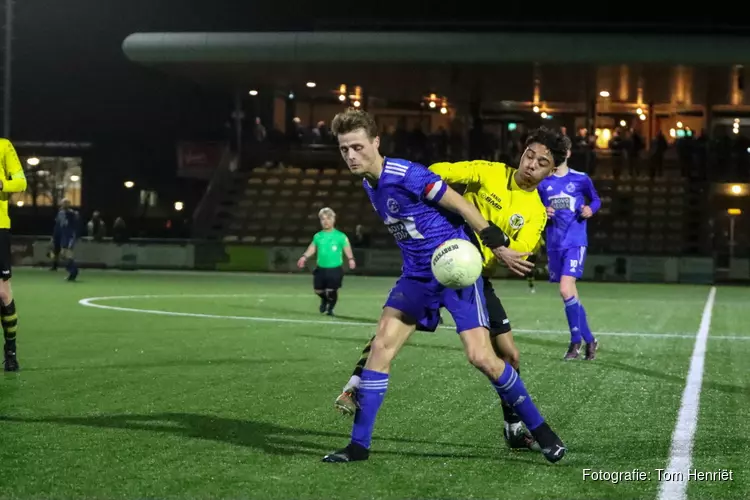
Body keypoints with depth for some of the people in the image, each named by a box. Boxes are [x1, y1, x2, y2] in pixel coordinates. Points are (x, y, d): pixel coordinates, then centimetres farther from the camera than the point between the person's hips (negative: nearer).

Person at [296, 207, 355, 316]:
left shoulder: (340, 236, -5)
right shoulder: (318, 236, 6)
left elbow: (347, 249, -9)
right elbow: (312, 248, 14)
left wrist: (350, 259, -26)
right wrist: (304, 257, 0)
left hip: (335, 269, -4)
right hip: (320, 269, 4)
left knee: (331, 291, -5)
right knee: (318, 290, 8)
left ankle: (330, 308, 24)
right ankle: (325, 300, 44)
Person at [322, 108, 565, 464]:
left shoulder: (405, 174, -20)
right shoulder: (369, 184, 7)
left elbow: (462, 206, -16)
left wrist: (499, 246, -15)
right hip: (418, 275, 7)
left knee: (480, 357, -13)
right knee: (380, 347, -5)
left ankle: (539, 430, 6)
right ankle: (359, 445, 1)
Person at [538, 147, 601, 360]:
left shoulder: (581, 179, 0)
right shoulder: (543, 183, 7)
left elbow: (596, 200, 14)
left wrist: (590, 209, -7)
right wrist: (543, 214, -8)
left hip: (575, 242, -4)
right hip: (554, 245, 4)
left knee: (566, 290, -19)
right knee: (571, 295, 8)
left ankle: (576, 341, -6)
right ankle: (589, 339, 22)